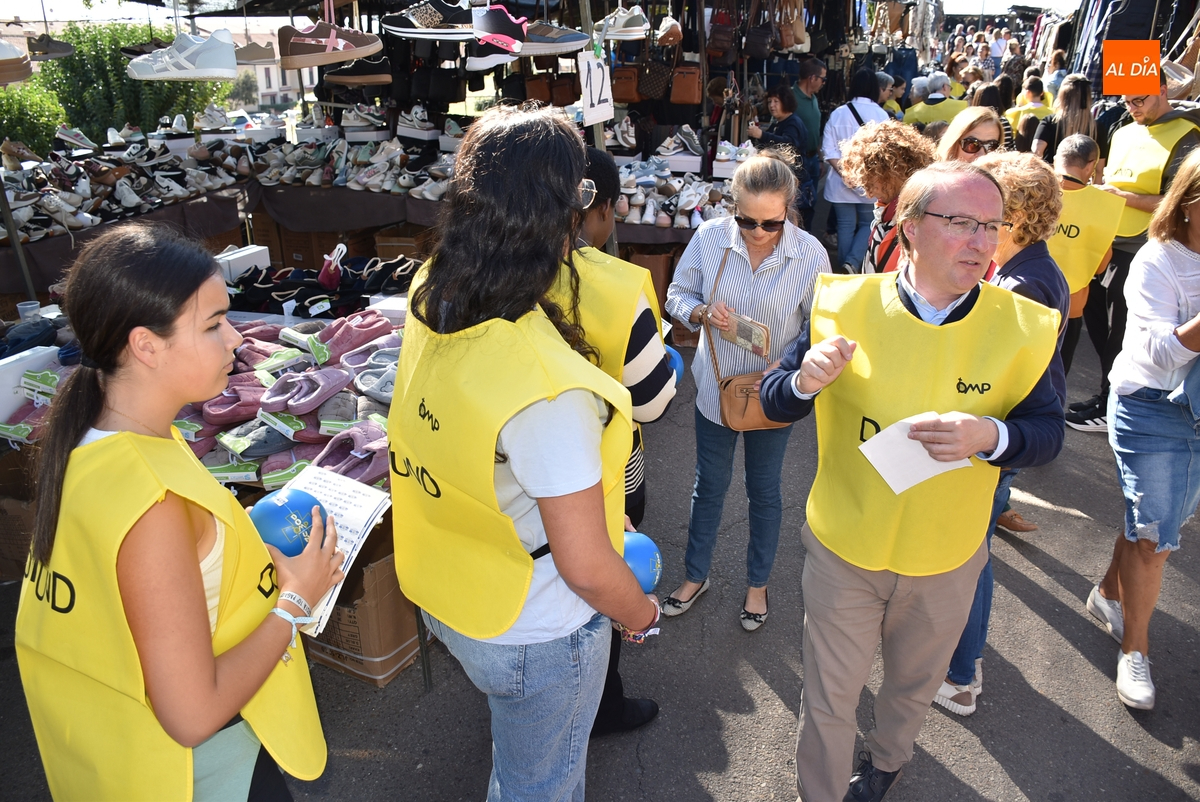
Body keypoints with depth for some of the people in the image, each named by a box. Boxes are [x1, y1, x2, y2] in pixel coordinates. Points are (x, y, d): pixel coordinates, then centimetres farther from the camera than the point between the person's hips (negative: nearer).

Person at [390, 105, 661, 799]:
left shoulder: (430, 303, -13)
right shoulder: (549, 388, -38)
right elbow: (585, 566, -28)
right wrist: (641, 614, -7)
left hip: (445, 597, 7)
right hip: (534, 637, -7)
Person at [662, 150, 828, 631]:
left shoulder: (810, 254, -17)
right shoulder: (709, 238, -14)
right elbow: (677, 295, -1)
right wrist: (703, 312, -24)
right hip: (716, 387, 1)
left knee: (764, 491, 17)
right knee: (709, 487, 16)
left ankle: (757, 583, 41)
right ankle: (695, 576, 39)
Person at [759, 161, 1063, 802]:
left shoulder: (1022, 327, -12)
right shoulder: (845, 306, -13)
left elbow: (1048, 432, -5)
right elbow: (774, 403, -7)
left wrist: (989, 434, -27)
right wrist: (805, 381, -30)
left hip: (947, 562, 2)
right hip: (843, 550, -1)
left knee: (914, 685, 28)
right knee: (827, 698, 14)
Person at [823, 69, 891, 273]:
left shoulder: (838, 113, -2)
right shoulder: (881, 114, -7)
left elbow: (828, 150, -7)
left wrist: (843, 171, -10)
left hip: (841, 181, 1)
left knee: (846, 226, 9)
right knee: (867, 225, 11)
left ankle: (845, 266, 15)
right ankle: (853, 262, -9)